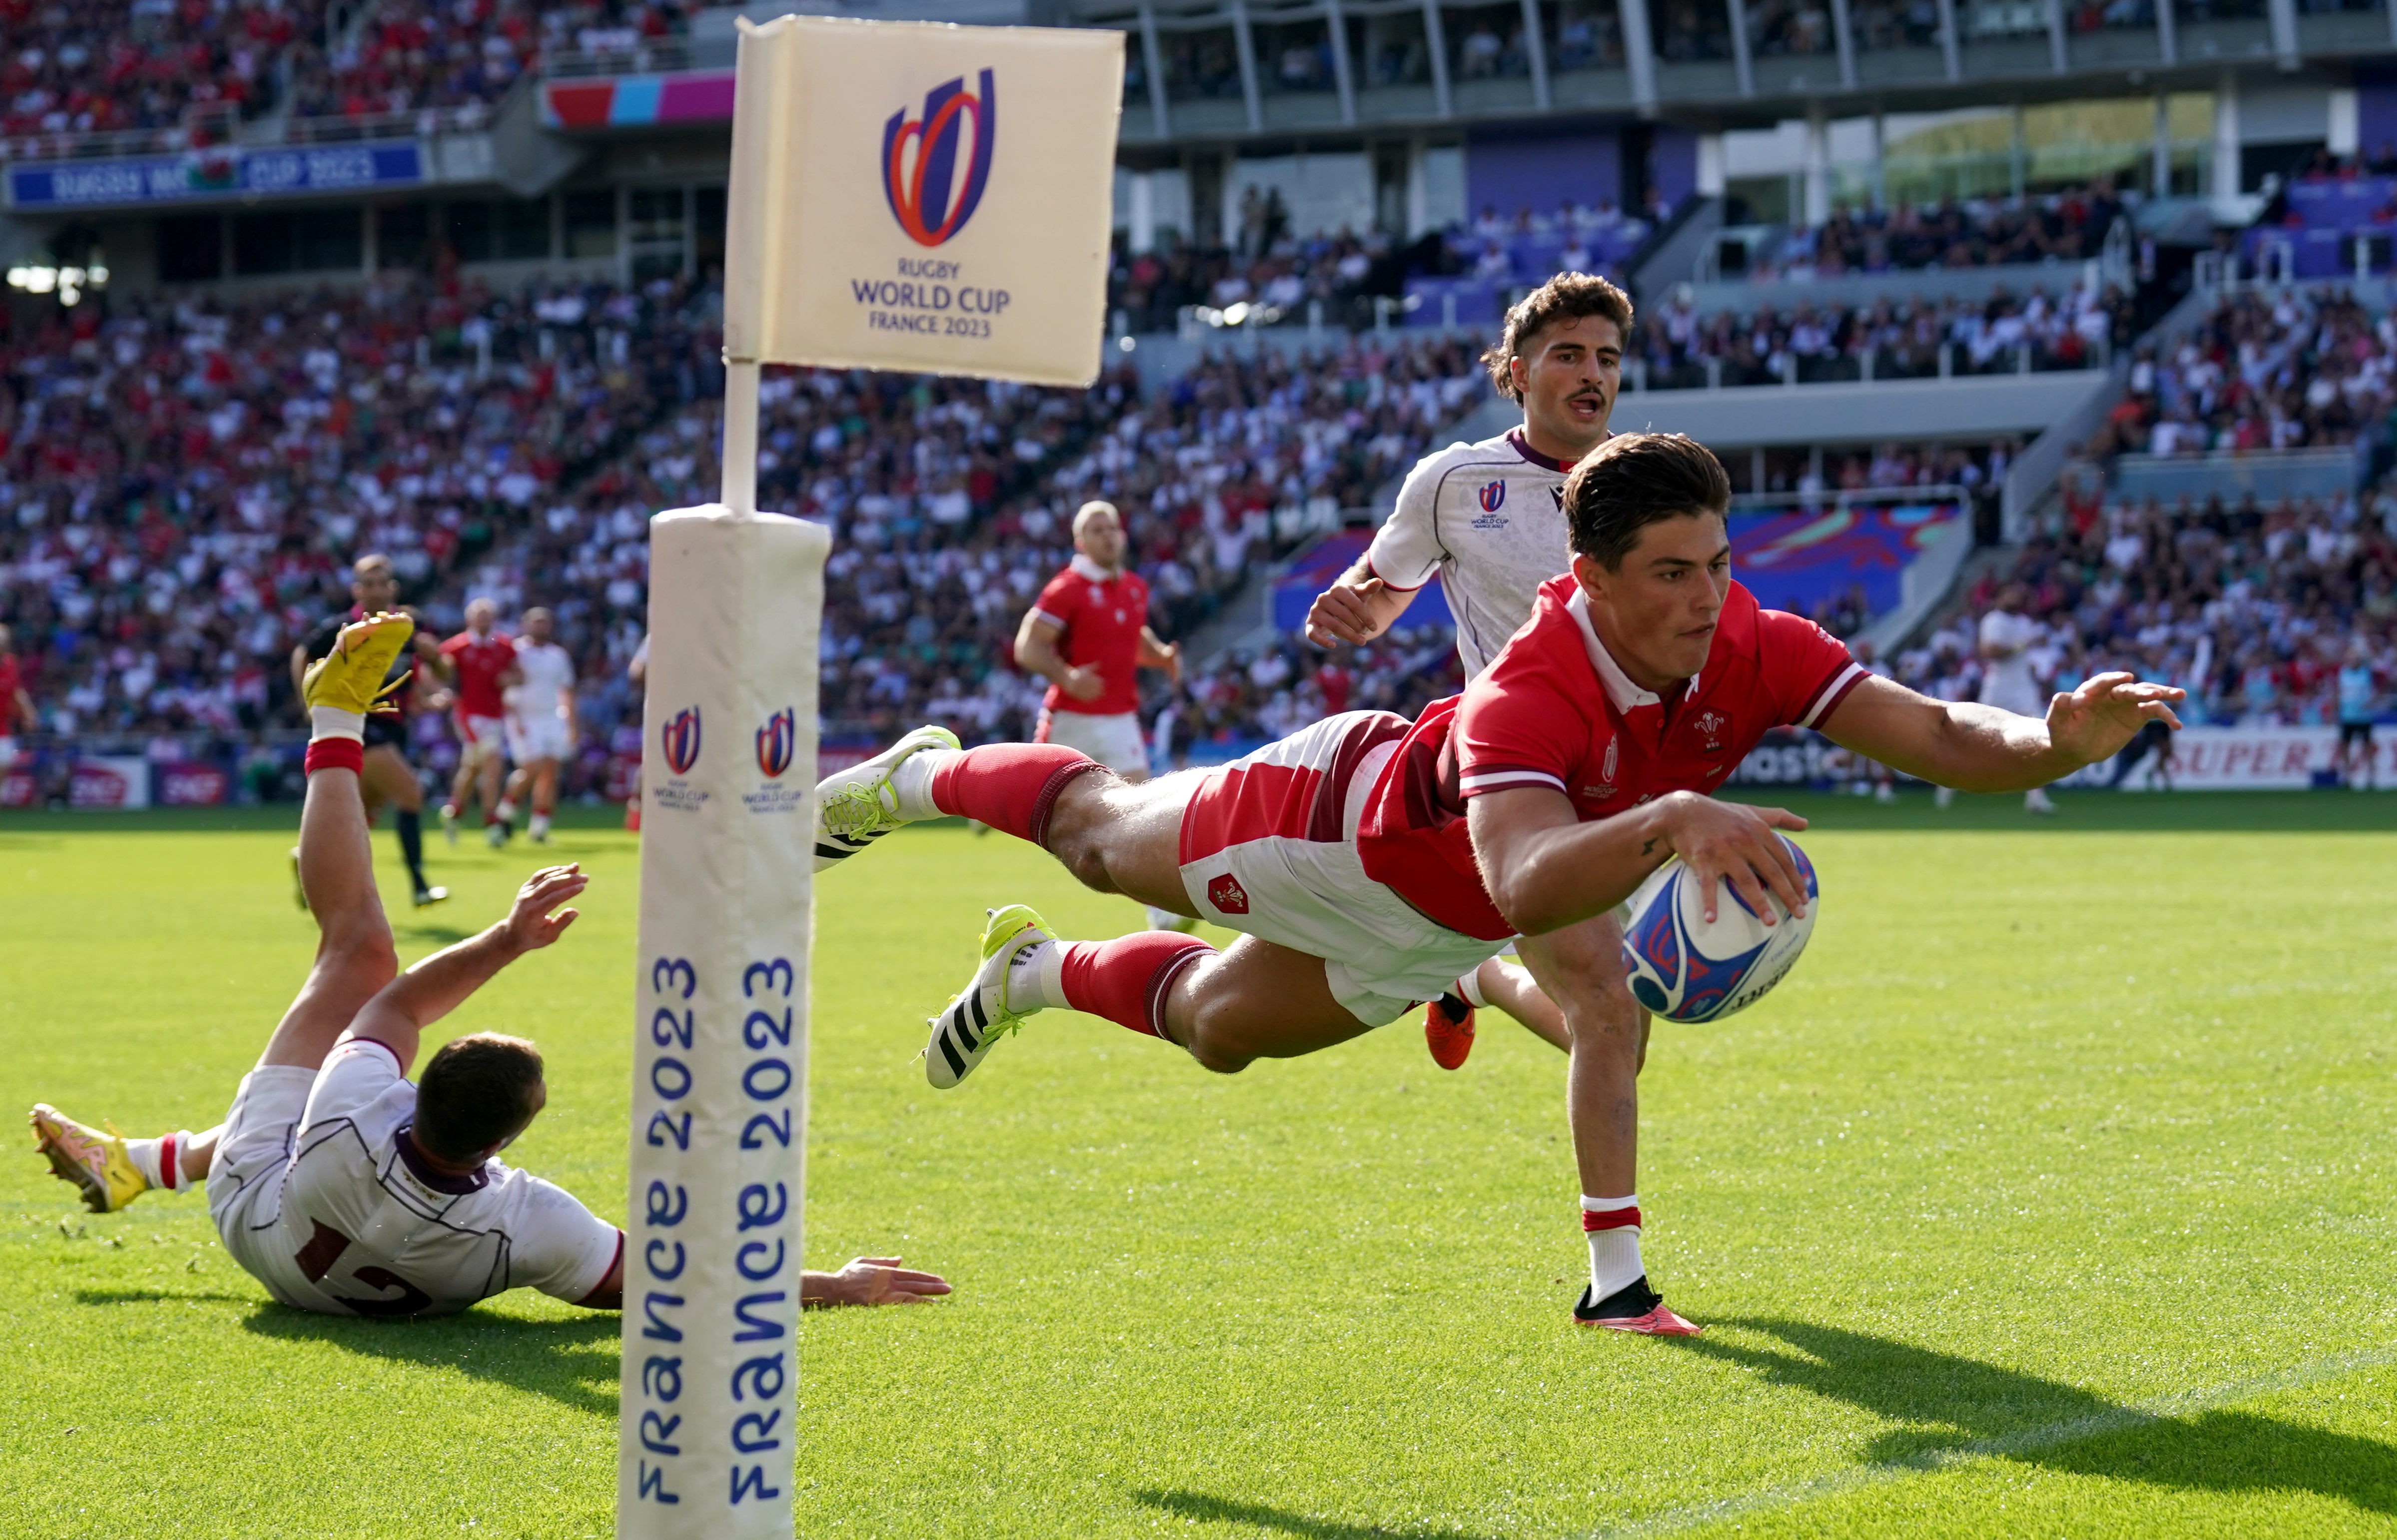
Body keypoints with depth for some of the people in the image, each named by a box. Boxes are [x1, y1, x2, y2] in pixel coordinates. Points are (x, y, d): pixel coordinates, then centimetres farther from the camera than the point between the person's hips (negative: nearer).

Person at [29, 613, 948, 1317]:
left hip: (256, 1226, -2)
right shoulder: (529, 1227, -47)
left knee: (357, 948, 2)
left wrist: (509, 938, -26)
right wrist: (843, 1288, -28)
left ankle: (338, 722, 24)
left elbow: (395, 1001, -22)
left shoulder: (357, 1118, -46)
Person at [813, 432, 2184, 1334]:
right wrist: (1672, 821, -81)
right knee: (1103, 833, 25)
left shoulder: (1753, 653, -31)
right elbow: (1525, 887, -66)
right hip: (1336, 815, -6)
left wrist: (2058, 739, -54)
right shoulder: (1527, 702, -48)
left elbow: (1940, 737, -34)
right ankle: (928, 776, 56)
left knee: (1214, 1028, 28)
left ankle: (1040, 971, 59)